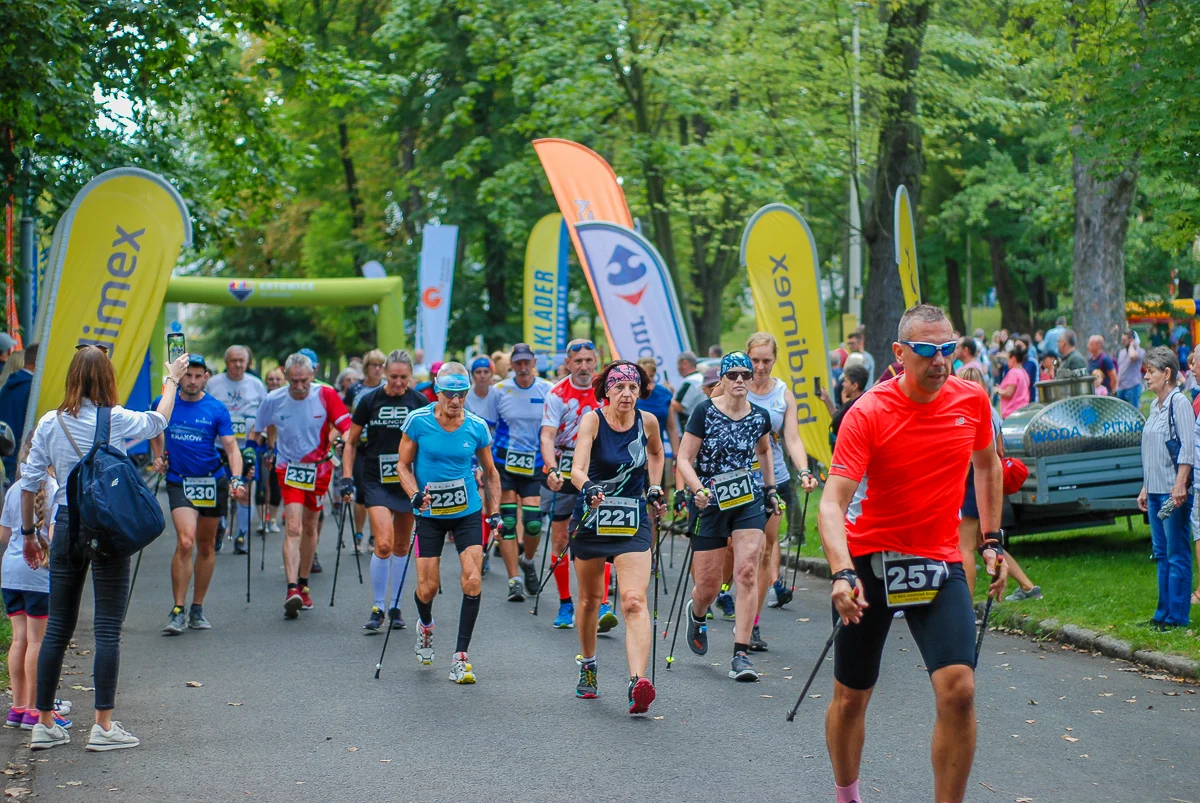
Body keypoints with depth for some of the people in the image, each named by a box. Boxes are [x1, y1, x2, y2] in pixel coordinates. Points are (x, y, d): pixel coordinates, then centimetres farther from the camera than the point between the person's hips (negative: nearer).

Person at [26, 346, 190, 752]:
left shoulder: (50, 423, 2)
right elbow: (158, 421, 12)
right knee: (107, 628, 1)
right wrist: (171, 381, 28)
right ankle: (103, 725, 1)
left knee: (57, 627, 11)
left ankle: (44, 723, 15)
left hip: (66, 526, 4)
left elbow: (29, 482, 5)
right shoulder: (116, 420, -7)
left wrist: (29, 533, 16)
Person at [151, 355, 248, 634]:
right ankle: (177, 611, -12)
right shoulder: (163, 403, 0)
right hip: (179, 482, -1)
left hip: (213, 480, 1)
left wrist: (236, 479, -24)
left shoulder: (217, 410, -4)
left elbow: (231, 446, -9)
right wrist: (159, 456, 10)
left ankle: (198, 608, 23)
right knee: (185, 542, -18)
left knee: (206, 546, 9)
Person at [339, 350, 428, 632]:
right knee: (383, 544, -15)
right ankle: (377, 609, -1)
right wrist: (347, 477, -3)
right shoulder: (369, 401, -3)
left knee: (401, 546, 10)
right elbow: (351, 442, 5)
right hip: (376, 481, -2)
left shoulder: (420, 402, -2)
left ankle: (395, 607, 23)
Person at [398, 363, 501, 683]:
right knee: (427, 588, 0)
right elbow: (404, 466, 0)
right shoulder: (418, 421, -10)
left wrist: (495, 513, 4)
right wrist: (415, 495, -18)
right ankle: (425, 626, 37)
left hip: (468, 513, 1)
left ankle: (460, 657, -3)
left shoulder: (477, 426, -5)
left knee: (472, 581, -13)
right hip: (430, 514, -1)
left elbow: (490, 472, 9)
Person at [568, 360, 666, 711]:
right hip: (591, 517, 0)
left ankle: (638, 682, -29)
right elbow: (577, 469, -28)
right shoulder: (593, 419, -13)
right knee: (590, 598, 16)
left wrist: (654, 488, 13)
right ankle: (587, 667, 40)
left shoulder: (647, 422, -3)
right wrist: (588, 488, -48)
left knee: (634, 601, -17)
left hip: (633, 522, 1)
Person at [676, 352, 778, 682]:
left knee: (747, 571, -15)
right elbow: (684, 459, -8)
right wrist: (698, 489, -23)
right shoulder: (704, 412, -8)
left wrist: (771, 488, 21)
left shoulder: (760, 417, 3)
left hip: (749, 500, 2)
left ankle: (741, 654, -13)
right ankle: (695, 615, 41)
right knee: (708, 586, 2)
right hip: (710, 503, -2)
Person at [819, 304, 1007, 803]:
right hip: (869, 559, -2)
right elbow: (832, 504, -23)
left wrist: (992, 540, 14)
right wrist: (842, 574, -38)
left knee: (958, 690, -17)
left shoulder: (972, 399, -4)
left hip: (940, 563, 2)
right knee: (851, 698, 10)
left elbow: (986, 464, 18)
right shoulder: (868, 414, -16)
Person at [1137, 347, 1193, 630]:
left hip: (1174, 490, -9)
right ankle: (1163, 613, 16)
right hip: (1155, 490, 9)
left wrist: (1180, 484, -23)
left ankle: (1177, 616, -1)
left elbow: (1188, 447, -16)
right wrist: (1145, 488, 22)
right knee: (1161, 553, 11)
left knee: (1177, 554, -4)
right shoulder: (1155, 405, 17)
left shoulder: (1179, 402, -10)